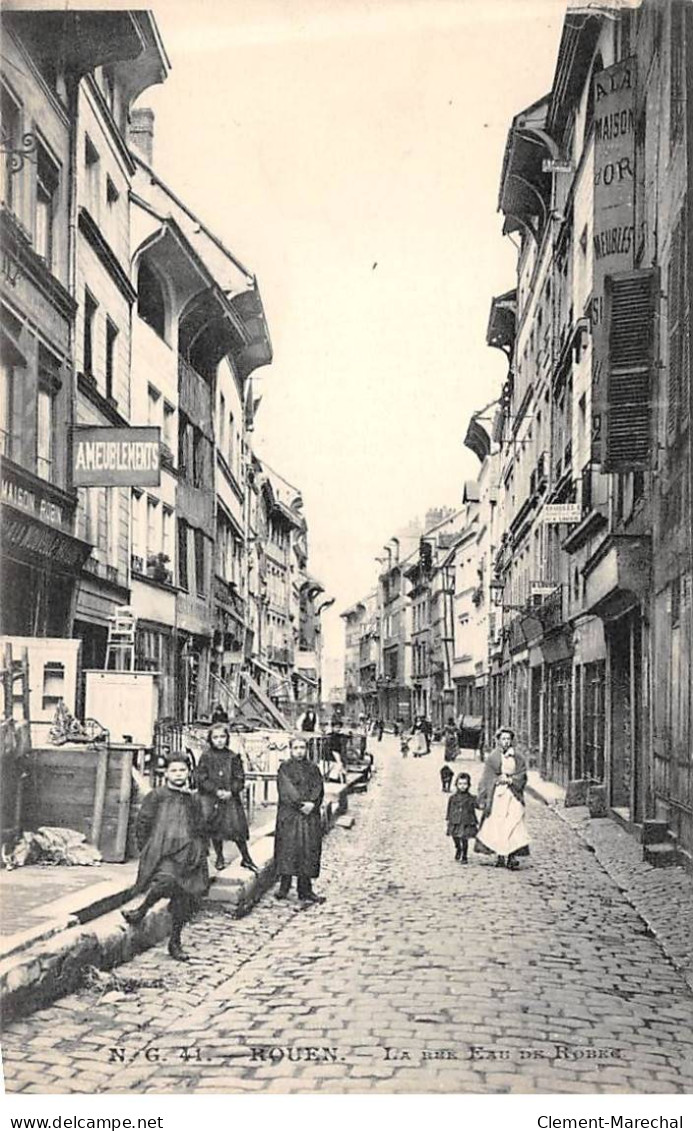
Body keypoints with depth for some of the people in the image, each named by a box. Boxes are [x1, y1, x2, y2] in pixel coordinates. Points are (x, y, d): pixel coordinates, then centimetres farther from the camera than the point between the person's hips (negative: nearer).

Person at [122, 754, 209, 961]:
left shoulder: (193, 800, 17)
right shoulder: (156, 796, 6)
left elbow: (201, 830, 23)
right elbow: (142, 824, 7)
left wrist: (201, 854, 15)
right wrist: (146, 851, 2)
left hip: (188, 854, 4)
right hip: (161, 853, -4)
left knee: (183, 899, 0)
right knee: (166, 880, -33)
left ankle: (175, 943, 14)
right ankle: (141, 911, -10)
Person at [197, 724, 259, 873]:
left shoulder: (233, 757, 4)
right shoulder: (206, 757, 0)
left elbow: (240, 778, 2)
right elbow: (202, 779, -4)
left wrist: (231, 792, -13)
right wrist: (216, 791, -14)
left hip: (231, 798, 0)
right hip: (211, 799, 0)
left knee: (238, 827, -4)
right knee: (215, 828, 6)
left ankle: (246, 858, 9)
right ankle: (219, 858, 23)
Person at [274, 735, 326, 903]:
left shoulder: (313, 768, 15)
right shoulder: (285, 768, 4)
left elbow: (319, 789, 4)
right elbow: (286, 790, -8)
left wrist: (312, 804, -14)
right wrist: (301, 804, -17)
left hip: (310, 816, 3)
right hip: (289, 815, -3)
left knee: (308, 852, 1)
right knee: (288, 850, -7)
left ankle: (305, 890, 5)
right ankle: (284, 887, -2)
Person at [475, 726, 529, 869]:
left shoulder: (518, 759, 11)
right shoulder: (492, 758, 5)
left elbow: (522, 777, 3)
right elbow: (486, 780, 2)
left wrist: (510, 779, -14)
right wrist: (482, 799, -4)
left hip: (513, 796, 1)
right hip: (497, 796, -1)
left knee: (514, 824, -10)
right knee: (497, 826, -3)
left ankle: (512, 856, -12)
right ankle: (500, 856, 4)